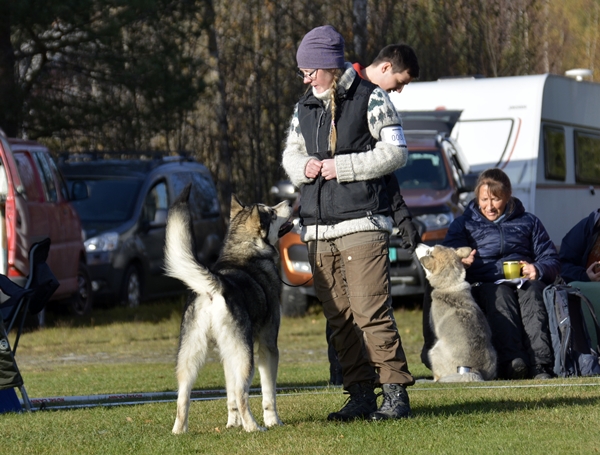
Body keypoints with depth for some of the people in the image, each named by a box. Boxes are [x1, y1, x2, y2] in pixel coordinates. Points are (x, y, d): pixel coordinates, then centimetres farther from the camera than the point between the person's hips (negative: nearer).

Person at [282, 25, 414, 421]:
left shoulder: (370, 99, -1)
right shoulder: (304, 108, 17)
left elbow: (395, 152, -5)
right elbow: (290, 154, 25)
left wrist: (343, 167, -12)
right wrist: (303, 166, 1)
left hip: (362, 224, -6)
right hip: (319, 229, 6)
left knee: (371, 313, -13)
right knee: (339, 318, 4)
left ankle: (396, 394, -10)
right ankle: (361, 395, 9)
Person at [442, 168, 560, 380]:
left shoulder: (528, 222, 27)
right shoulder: (464, 223, 24)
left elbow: (551, 259, 20)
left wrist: (537, 270, -4)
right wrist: (460, 263, -16)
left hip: (525, 281, 1)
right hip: (486, 284, -1)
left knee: (532, 293, -36)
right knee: (501, 296, -37)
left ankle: (541, 364, -52)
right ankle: (511, 361, -60)